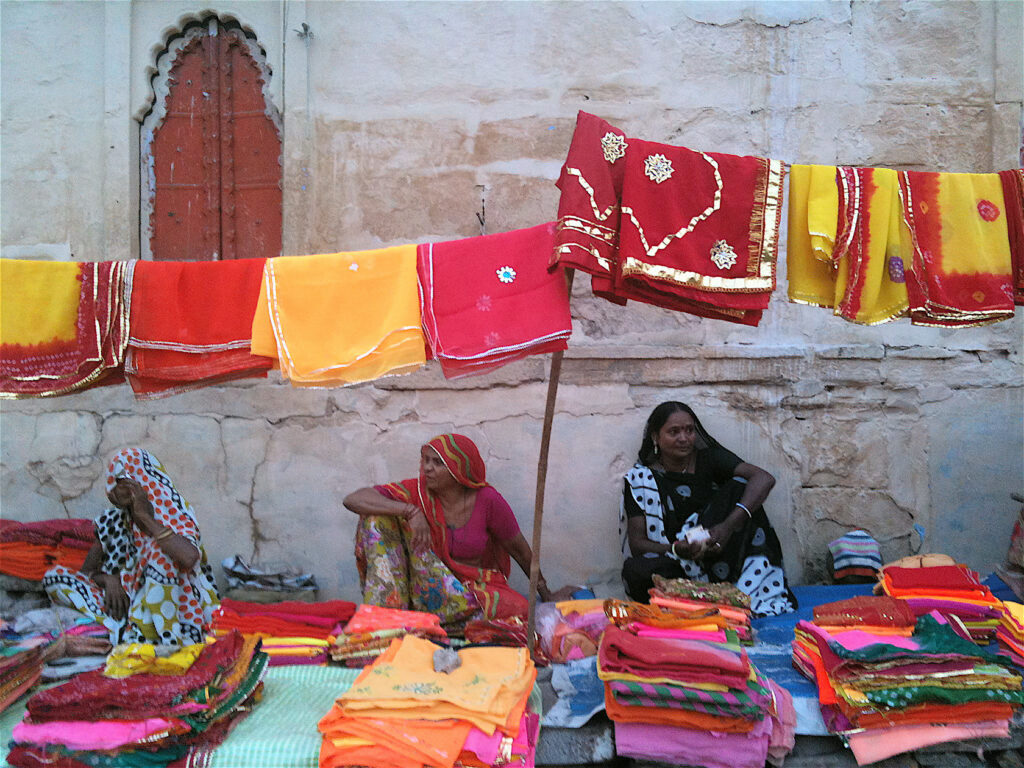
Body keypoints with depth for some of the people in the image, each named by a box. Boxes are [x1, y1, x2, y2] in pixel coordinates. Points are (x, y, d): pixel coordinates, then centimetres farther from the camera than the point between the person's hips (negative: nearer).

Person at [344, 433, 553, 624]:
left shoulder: (487, 500, -11)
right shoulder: (417, 491, -10)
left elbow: (518, 549, 2)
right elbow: (352, 499, -22)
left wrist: (544, 593, 9)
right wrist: (410, 511, -34)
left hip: (475, 587, 0)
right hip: (424, 582, 0)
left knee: (518, 609, -33)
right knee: (377, 516, -16)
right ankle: (384, 607, -22)